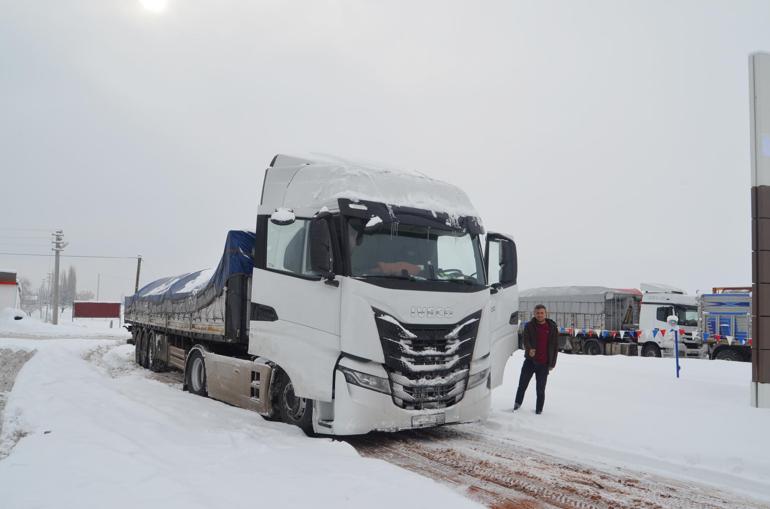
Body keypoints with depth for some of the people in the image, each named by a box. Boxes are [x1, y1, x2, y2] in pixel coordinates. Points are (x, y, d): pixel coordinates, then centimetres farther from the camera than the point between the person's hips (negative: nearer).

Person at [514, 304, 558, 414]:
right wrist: (529, 349, -34)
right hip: (530, 361, 0)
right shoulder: (529, 326, 1)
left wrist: (552, 363, 3)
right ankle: (517, 403, 27)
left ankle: (539, 409, 22)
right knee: (522, 384, 6)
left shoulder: (552, 327, 3)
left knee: (540, 389, 8)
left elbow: (555, 346, 7)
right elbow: (524, 340, -12)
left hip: (544, 364, 0)